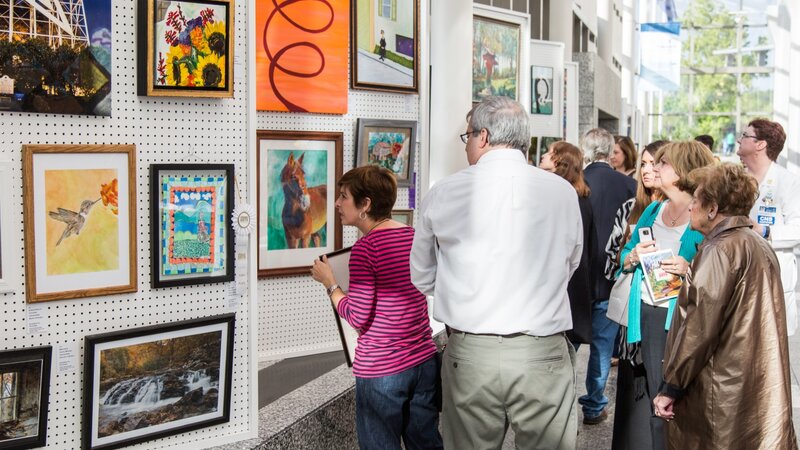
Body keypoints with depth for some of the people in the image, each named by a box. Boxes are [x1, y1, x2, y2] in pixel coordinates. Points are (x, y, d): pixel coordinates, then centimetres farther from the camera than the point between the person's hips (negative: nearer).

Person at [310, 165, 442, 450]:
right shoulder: (414, 236, 5)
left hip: (381, 370, -7)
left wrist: (329, 283, -4)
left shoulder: (366, 247, -15)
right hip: (425, 362, 7)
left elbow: (358, 318, -16)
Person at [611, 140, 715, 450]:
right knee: (637, 396, 12)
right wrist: (634, 256, -3)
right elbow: (623, 260, 18)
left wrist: (690, 269, -24)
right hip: (642, 316, 6)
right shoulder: (652, 210, 14)